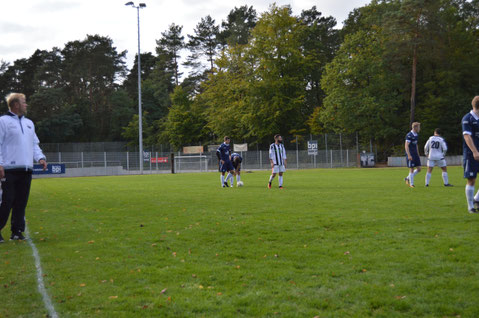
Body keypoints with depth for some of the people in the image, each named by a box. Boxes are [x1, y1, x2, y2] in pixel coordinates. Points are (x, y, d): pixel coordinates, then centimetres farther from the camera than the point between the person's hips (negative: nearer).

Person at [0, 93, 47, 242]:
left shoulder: (29, 123, 20)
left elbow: (34, 144, 24)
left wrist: (40, 158, 6)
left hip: (26, 170, 6)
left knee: (21, 202, 7)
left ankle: (17, 231, 13)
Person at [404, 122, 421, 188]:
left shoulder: (416, 135, 13)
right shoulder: (409, 135, -15)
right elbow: (406, 146, -18)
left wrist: (418, 154, 21)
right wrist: (409, 155, -24)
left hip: (415, 154, 8)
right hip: (410, 155, -8)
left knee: (419, 169, 5)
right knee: (412, 169, -4)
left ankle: (407, 178, 20)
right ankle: (411, 184, 5)